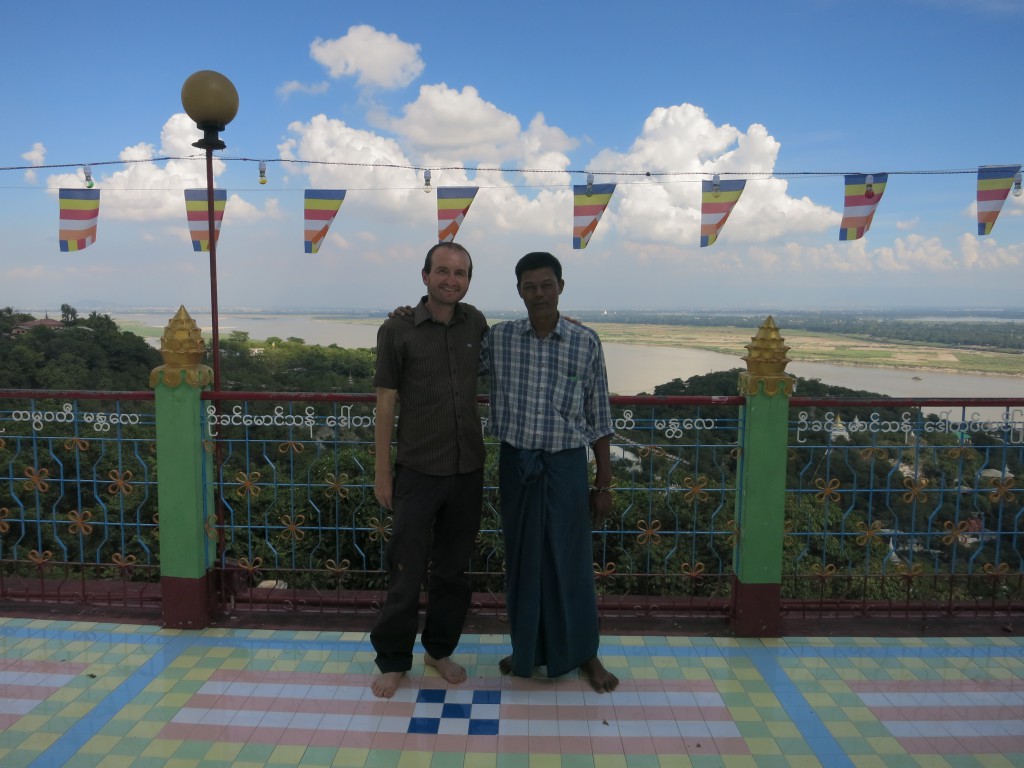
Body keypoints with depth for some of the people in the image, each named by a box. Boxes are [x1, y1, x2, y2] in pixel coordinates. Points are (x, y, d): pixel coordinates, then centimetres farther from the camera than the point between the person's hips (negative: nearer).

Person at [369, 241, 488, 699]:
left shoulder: (475, 323, 4)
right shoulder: (398, 330, -7)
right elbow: (386, 402, -5)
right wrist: (382, 471, -5)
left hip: (468, 471, 4)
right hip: (418, 471, -3)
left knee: (453, 569, 15)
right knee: (406, 571, 4)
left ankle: (440, 649, 33)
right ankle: (393, 661, 23)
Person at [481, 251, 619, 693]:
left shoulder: (586, 343, -4)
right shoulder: (498, 339, -1)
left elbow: (599, 417, 0)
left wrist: (604, 483, 1)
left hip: (566, 465, -1)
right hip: (516, 463, 2)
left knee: (571, 561, 8)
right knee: (522, 558, 13)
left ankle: (584, 653, 29)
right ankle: (527, 650, 32)